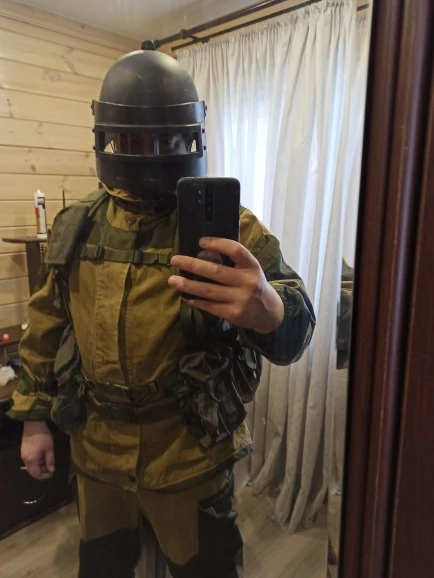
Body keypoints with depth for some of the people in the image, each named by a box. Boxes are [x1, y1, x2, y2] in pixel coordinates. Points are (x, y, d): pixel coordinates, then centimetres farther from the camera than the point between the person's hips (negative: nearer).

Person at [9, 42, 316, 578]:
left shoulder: (230, 227, -14)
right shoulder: (75, 227, -1)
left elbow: (293, 329, -23)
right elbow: (47, 328, 7)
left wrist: (268, 309, -47)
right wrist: (34, 418, 9)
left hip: (191, 457, -3)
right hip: (95, 451, 4)